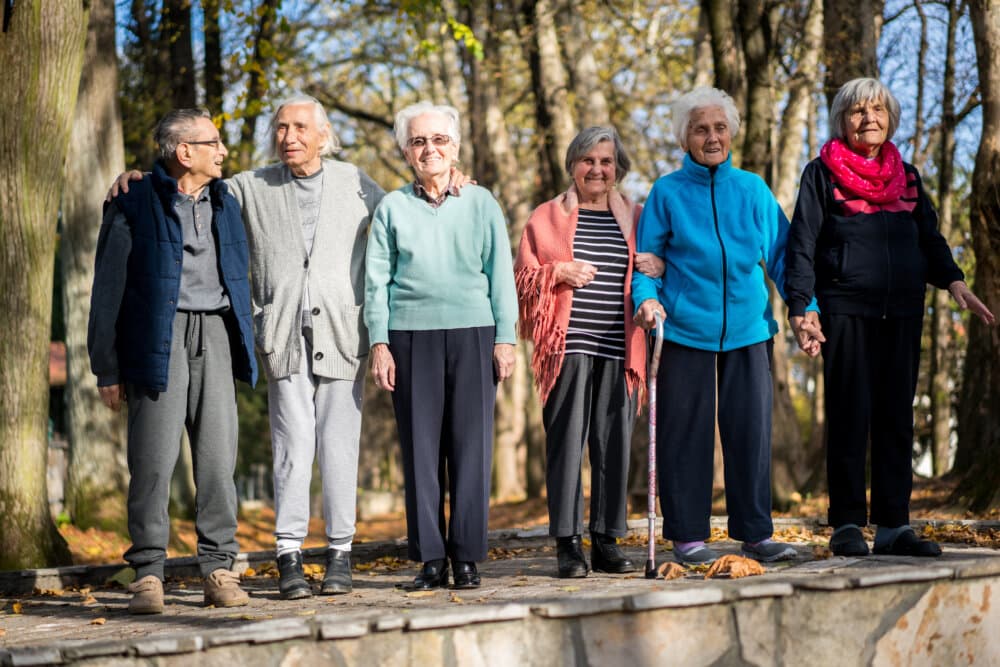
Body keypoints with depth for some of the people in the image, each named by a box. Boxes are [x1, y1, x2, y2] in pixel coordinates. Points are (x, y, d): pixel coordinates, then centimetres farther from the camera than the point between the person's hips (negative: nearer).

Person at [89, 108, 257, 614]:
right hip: (158, 338, -4)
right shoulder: (134, 206, 1)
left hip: (214, 335, 4)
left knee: (219, 458, 1)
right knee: (154, 458, -6)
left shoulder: (225, 204, 17)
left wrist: (244, 348, 15)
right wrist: (107, 368, -2)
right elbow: (108, 291, 2)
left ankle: (219, 570, 7)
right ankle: (148, 575, 0)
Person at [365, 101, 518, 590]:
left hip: (472, 334, 0)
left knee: (471, 445, -2)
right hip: (411, 336, 0)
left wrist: (505, 338, 1)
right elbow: (376, 280, 8)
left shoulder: (481, 203, 9)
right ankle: (430, 557, 5)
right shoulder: (392, 208, 10)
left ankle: (467, 555, 4)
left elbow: (501, 274, 8)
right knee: (420, 447, 0)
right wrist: (379, 343, 0)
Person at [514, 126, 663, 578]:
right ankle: (567, 544, -4)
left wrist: (658, 268, -1)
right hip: (568, 346, -2)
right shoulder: (547, 218, 10)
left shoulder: (636, 218, 16)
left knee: (614, 444, 1)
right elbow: (522, 280, 8)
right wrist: (558, 273, -9)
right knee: (566, 441, -6)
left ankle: (607, 541, 7)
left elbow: (656, 279, 21)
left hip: (620, 349, 2)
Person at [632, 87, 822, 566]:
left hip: (747, 329, 2)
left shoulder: (752, 190, 9)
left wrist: (806, 309, 1)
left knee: (751, 430, 3)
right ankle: (688, 536, 10)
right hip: (685, 330, -2)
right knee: (686, 433, 1)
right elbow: (645, 258, 4)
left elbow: (781, 253, 10)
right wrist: (647, 297, -15)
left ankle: (755, 532, 12)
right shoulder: (667, 192, 3)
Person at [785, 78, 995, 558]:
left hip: (902, 312, 4)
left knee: (896, 418, 4)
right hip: (845, 310, -4)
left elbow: (929, 238, 17)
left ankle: (893, 525, 7)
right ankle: (847, 525, 0)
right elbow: (802, 243, -2)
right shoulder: (822, 174, 3)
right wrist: (800, 304, -13)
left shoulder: (907, 176, 17)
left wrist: (953, 282, -1)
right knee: (849, 417, -4)